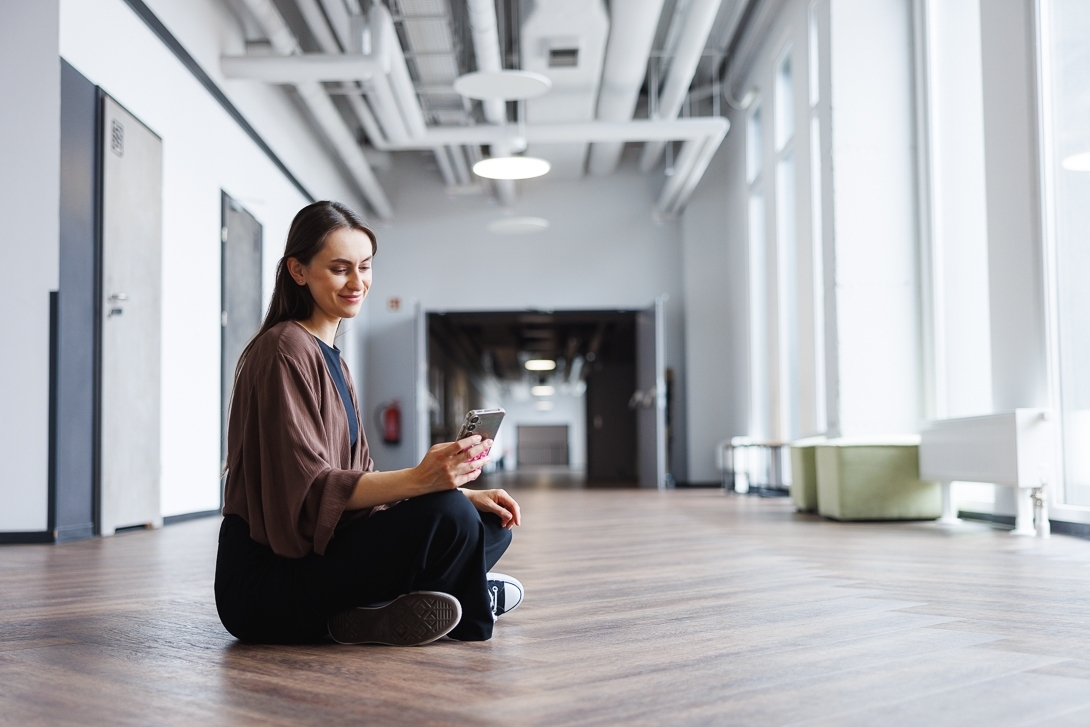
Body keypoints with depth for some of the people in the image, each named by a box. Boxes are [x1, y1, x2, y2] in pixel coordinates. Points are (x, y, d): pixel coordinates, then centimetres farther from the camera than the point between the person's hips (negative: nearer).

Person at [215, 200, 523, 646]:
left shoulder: (330, 359, 17)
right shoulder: (285, 350, -12)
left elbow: (357, 479, 13)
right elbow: (308, 489, -22)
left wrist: (459, 492, 0)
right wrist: (418, 479, -35)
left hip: (320, 552, 9)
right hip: (266, 581, -9)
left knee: (492, 522, 5)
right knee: (446, 516, -28)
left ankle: (377, 612, -8)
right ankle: (470, 609, -1)